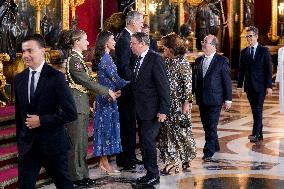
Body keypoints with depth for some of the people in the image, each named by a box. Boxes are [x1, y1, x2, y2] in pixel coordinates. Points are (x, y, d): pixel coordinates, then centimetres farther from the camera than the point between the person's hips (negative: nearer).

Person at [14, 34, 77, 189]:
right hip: (27, 145, 4)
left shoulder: (56, 77, -11)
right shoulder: (19, 79, 5)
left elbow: (70, 113, -15)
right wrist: (19, 142, 11)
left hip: (52, 144, -4)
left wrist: (41, 121, -16)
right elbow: (19, 114, 12)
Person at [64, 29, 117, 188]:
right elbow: (87, 81, -17)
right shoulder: (73, 60, -16)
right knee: (77, 140, -2)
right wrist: (107, 91, -10)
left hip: (82, 104, 10)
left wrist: (106, 92, 10)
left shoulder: (79, 59, 13)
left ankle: (82, 174, 21)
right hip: (77, 105, -10)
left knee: (82, 141, 14)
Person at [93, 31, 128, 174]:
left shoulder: (103, 57, 11)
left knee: (105, 126, 11)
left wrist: (125, 83, 13)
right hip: (107, 96, -9)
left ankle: (103, 161, 17)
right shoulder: (106, 58, -16)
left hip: (104, 96, 9)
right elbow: (115, 79, -16)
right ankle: (105, 163, 4)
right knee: (107, 126, -3)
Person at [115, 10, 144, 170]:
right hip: (127, 89, -10)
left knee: (130, 123, 15)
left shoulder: (128, 38, 13)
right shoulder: (124, 40, -17)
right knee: (127, 123, -4)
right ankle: (124, 158, 4)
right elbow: (124, 67, -22)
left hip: (130, 89, 10)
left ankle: (130, 155, 25)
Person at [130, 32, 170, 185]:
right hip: (140, 110, 9)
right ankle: (150, 173, 21)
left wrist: (163, 110, -19)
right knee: (144, 142, 12)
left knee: (148, 141, -8)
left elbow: (163, 85, -17)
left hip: (151, 110, -9)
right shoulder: (138, 60, 12)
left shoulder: (155, 59, -13)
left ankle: (153, 175, 4)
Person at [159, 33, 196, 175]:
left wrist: (187, 102, -17)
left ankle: (186, 159, 20)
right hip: (167, 103, 6)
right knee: (167, 131, 5)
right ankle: (171, 162, 11)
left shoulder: (182, 63, -10)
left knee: (181, 131, 1)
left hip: (179, 103, -6)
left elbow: (187, 84, -12)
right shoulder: (166, 62, 9)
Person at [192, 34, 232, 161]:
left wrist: (228, 99, -7)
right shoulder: (198, 61, 11)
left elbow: (227, 81, -5)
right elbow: (194, 79, 14)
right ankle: (215, 146, 30)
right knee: (206, 125, 13)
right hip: (201, 99, 6)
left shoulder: (222, 61, -5)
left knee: (211, 126, -8)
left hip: (215, 99, -6)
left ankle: (209, 152, -3)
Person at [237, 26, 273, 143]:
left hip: (260, 86, -4)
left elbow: (269, 69, -3)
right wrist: (239, 86, 5)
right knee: (255, 111, 8)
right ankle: (259, 134, 15)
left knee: (258, 110, -12)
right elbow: (241, 71, 11)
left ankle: (255, 134, -16)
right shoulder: (244, 52, 10)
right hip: (249, 87, 4)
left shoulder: (264, 51, -1)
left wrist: (269, 86, -10)